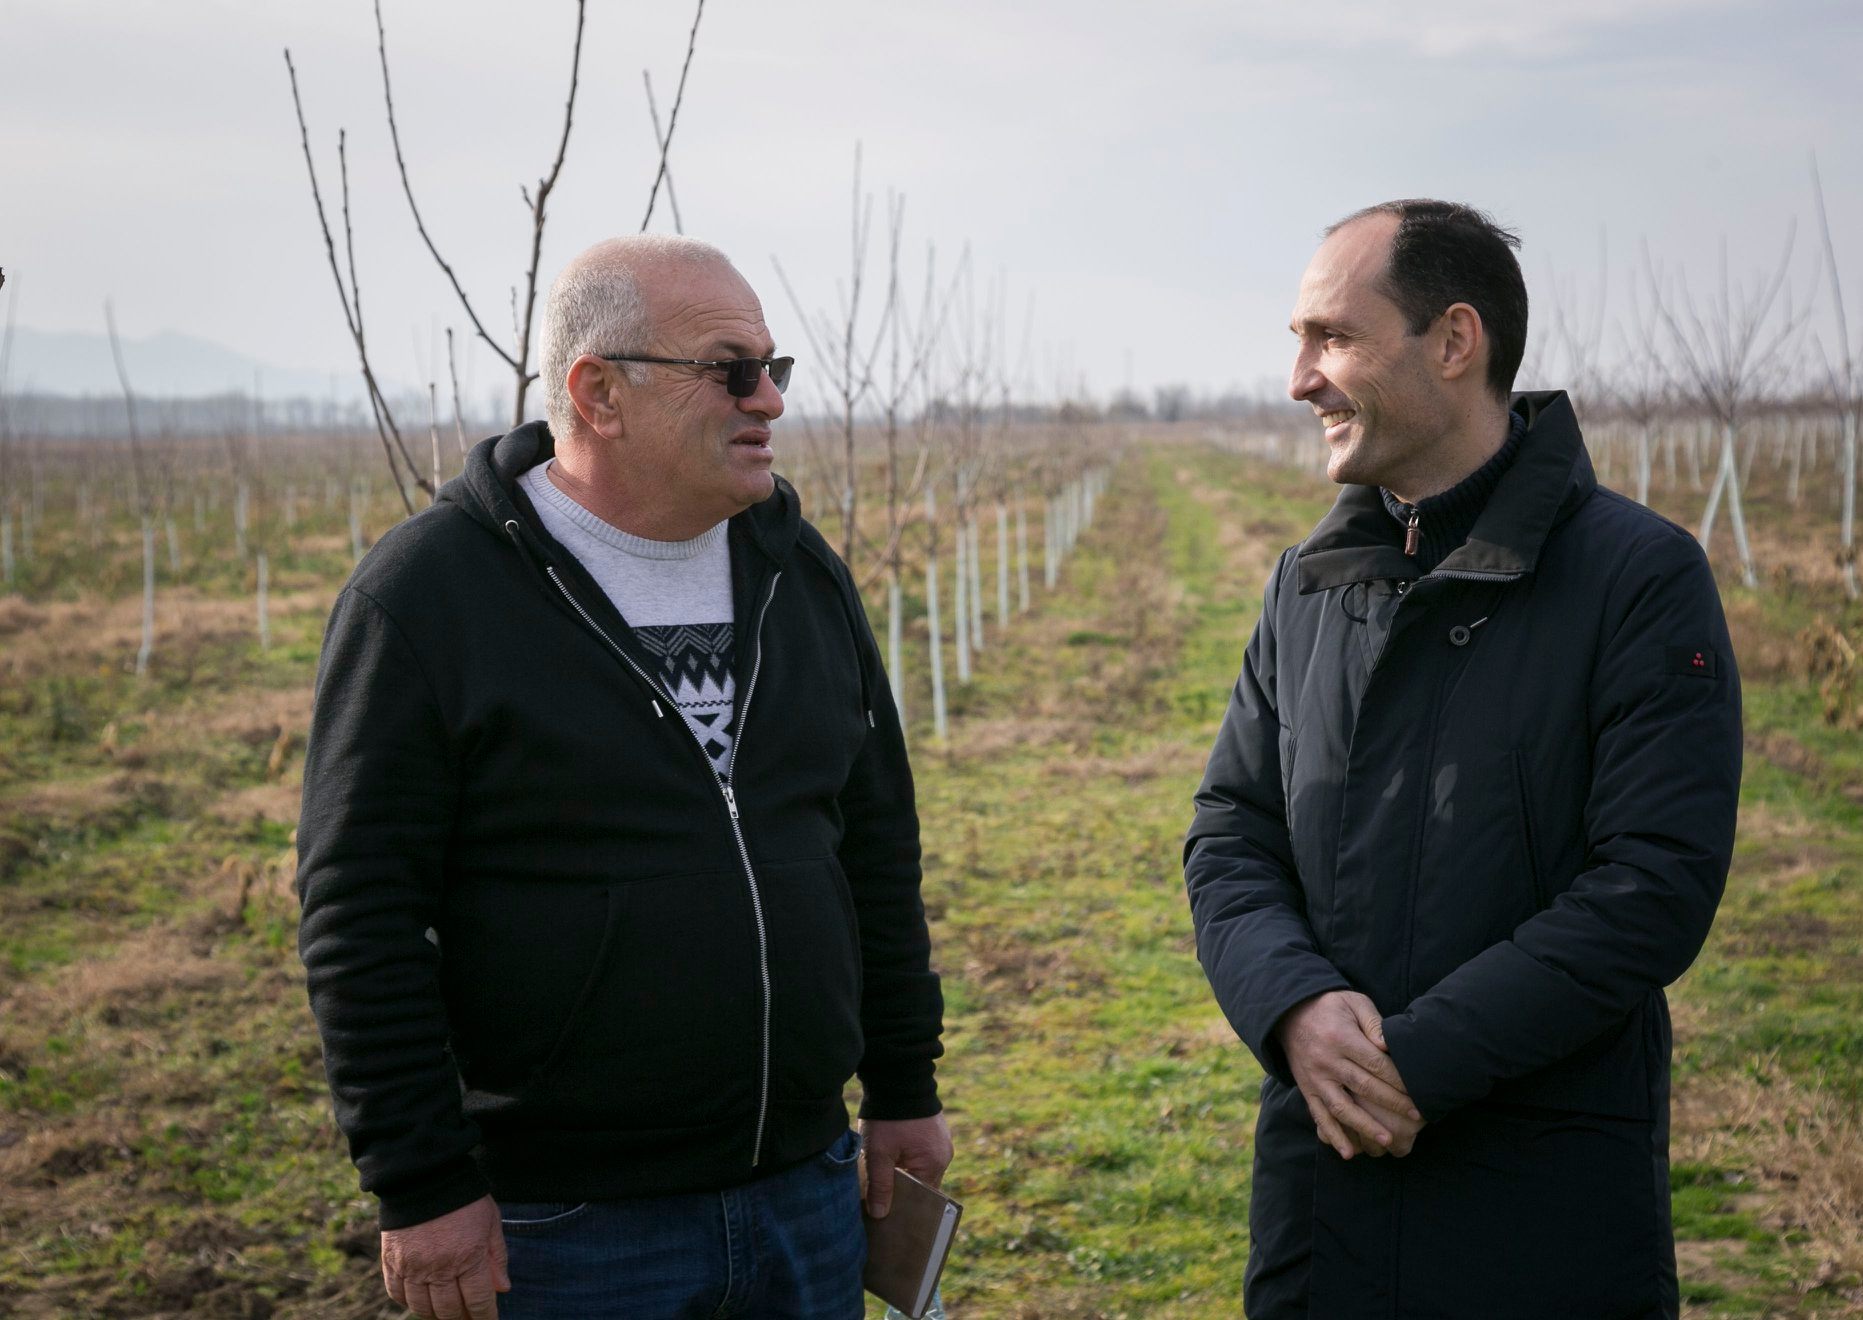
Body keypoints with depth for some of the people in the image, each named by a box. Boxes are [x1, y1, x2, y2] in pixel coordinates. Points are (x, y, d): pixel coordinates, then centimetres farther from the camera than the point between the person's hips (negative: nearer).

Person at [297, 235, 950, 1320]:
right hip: (566, 1226, -5)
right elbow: (360, 910, -12)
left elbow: (878, 848, 13)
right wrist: (421, 1185, -13)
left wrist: (905, 1087, 13)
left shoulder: (801, 572, 8)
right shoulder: (429, 589, -10)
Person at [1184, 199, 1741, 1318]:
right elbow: (1230, 835, 7)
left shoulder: (1643, 577, -9)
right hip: (1321, 1169, 5)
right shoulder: (1310, 584, 9)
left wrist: (1419, 1058, -18)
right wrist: (1295, 1007, -12)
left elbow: (1658, 885, -15)